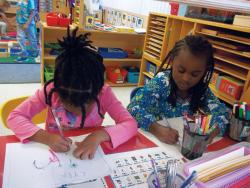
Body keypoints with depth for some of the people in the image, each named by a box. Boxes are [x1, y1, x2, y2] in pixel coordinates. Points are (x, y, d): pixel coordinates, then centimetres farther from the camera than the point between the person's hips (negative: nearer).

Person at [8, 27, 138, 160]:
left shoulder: (103, 93, -18)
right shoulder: (51, 91, -18)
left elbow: (131, 124, -23)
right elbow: (14, 117, -15)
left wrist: (99, 136, -38)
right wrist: (46, 137, -30)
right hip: (54, 154, 1)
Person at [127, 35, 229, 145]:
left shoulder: (202, 89, -5)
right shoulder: (161, 82, -16)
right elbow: (133, 108, -23)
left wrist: (212, 131, -32)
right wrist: (156, 129, -39)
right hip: (153, 138, -3)